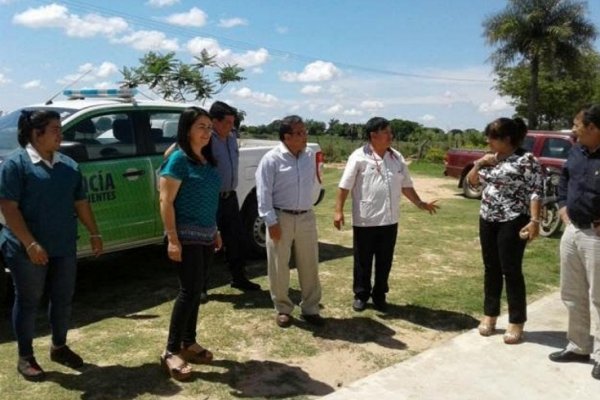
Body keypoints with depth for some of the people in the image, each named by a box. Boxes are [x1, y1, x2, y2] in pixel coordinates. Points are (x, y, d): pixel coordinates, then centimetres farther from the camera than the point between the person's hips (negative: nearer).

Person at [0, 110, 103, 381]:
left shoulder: (69, 165, 10)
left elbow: (81, 203, 15)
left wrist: (94, 233, 10)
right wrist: (30, 244, -21)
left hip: (64, 248, 6)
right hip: (28, 250, -6)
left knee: (63, 299, 14)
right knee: (28, 301, 7)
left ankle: (59, 347, 32)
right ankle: (25, 358, 21)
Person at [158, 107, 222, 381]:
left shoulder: (208, 161, 11)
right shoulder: (178, 159, -12)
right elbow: (166, 201, -16)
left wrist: (215, 231, 17)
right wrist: (173, 239, -21)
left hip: (205, 236, 7)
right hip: (186, 236, -7)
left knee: (196, 290, 13)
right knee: (190, 290, -7)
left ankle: (189, 343, 25)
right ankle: (171, 351, 4)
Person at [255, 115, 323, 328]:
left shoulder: (309, 156, 4)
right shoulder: (271, 159, -12)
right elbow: (263, 193, -12)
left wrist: (305, 207, 14)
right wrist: (271, 221, -15)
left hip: (306, 217, 5)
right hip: (281, 218, -4)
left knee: (309, 265, 10)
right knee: (279, 267, 6)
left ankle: (310, 309, 24)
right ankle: (283, 309, 23)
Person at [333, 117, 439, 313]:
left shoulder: (397, 157, 7)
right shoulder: (359, 157, -9)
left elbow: (406, 185, 16)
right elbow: (345, 186, -9)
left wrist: (420, 203, 14)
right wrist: (338, 210, -14)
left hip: (389, 220, 5)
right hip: (365, 220, -4)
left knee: (384, 261, 13)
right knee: (363, 261, 9)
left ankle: (379, 296, 28)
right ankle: (361, 295, 26)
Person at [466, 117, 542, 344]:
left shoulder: (526, 160, -10)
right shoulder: (491, 159, 11)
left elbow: (535, 192, -14)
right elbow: (472, 182, 18)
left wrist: (534, 220, -24)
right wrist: (479, 163, 0)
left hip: (512, 222, -7)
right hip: (487, 221, 7)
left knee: (511, 271, -1)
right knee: (491, 269, 12)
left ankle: (516, 323, 11)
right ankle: (490, 315, 24)